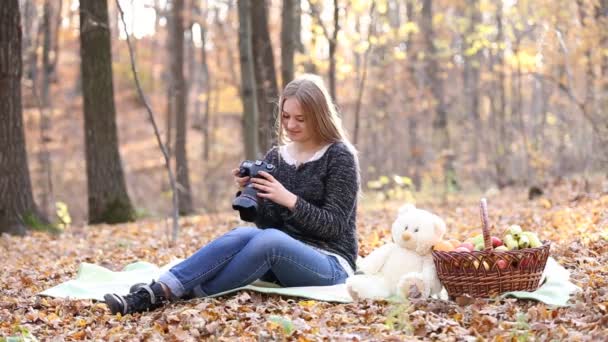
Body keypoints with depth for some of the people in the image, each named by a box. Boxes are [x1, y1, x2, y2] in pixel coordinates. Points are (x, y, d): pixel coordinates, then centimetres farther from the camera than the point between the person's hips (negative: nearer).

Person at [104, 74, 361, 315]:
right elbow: (266, 224, 7)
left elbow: (333, 226, -11)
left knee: (269, 240, -37)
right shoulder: (275, 157, 10)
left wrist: (289, 200, -23)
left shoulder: (339, 157, -5)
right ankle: (158, 290, -41)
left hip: (331, 265, -5)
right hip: (282, 258, 5)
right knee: (243, 235, -30)